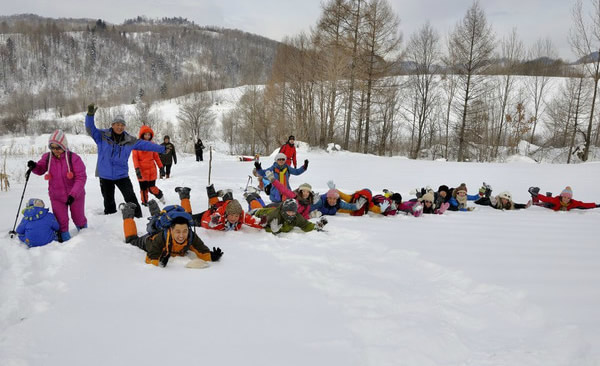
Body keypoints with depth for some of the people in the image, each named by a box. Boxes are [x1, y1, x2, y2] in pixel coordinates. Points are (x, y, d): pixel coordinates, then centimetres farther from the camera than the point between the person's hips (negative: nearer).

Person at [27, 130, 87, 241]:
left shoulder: (73, 158, -21)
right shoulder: (47, 158, -7)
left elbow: (81, 178, -22)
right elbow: (40, 170, 12)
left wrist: (73, 194, -30)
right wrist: (34, 166, -13)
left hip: (75, 196, -2)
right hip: (56, 197, 2)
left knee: (78, 218, 17)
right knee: (61, 222, 3)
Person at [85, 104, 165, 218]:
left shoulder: (129, 140, 0)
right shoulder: (102, 136, -5)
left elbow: (145, 144, 4)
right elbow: (90, 129, -12)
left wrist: (162, 149, 4)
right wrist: (90, 115, -30)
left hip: (122, 175, 1)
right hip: (105, 176, 0)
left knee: (131, 198, -7)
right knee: (108, 201, 12)